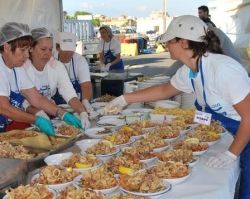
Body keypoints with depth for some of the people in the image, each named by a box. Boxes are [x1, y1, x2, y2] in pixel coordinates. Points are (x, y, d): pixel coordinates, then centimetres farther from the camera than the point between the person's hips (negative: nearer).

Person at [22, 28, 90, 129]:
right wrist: (38, 113, -38)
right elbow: (22, 103, -18)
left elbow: (70, 95, -16)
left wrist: (83, 113, -33)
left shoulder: (57, 66, -6)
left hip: (48, 114, 2)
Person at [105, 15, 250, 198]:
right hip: (229, 134, 7)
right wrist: (125, 99, 15)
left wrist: (232, 154, -22)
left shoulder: (223, 69, -30)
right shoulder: (188, 72, -4)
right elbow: (164, 90, 14)